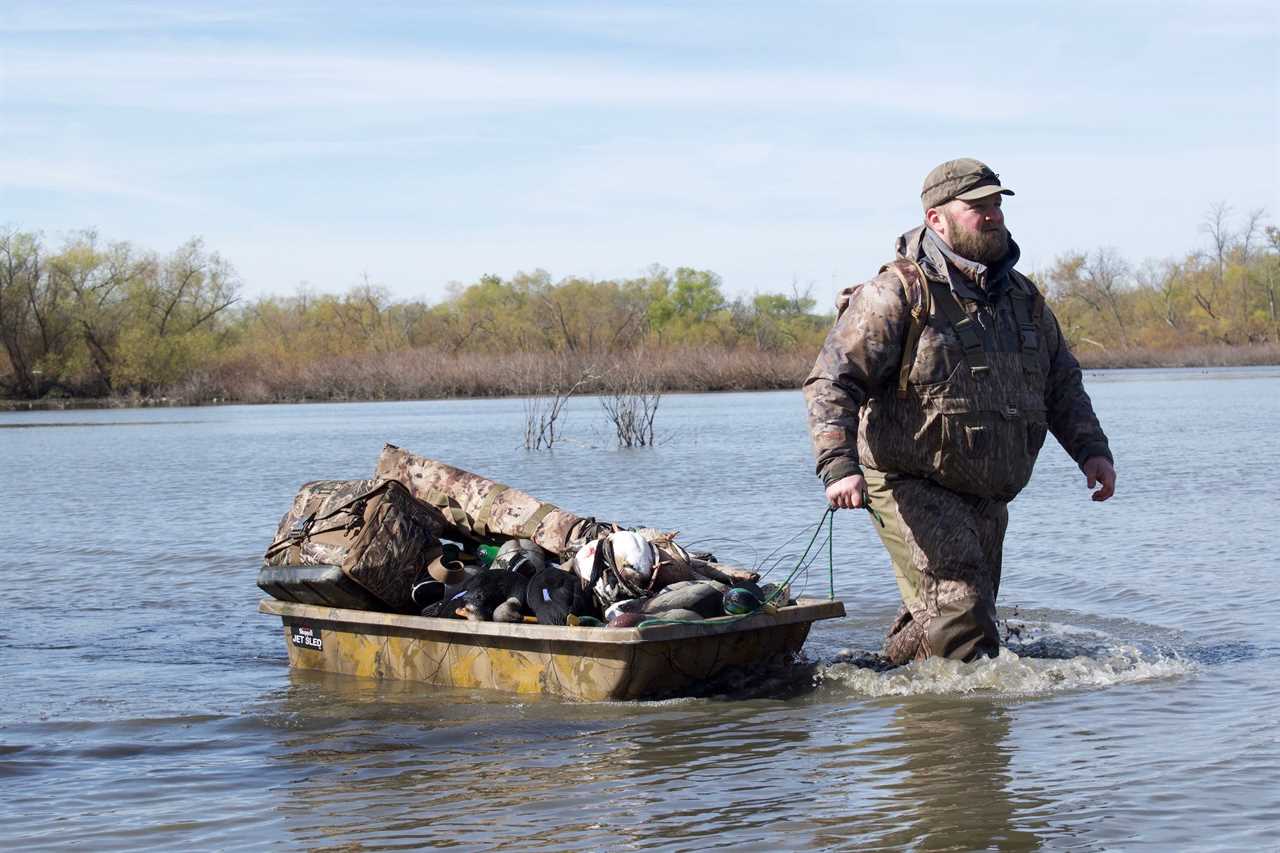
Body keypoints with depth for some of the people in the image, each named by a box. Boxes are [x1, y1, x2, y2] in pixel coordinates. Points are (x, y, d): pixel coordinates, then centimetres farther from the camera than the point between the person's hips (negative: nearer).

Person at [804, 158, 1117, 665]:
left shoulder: (1021, 297, 12)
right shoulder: (897, 294, -12)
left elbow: (1062, 384, 21)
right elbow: (831, 383, -17)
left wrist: (1091, 449, 5)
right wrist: (839, 466, -31)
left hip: (985, 498, 8)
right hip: (911, 488, -8)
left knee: (972, 615, 13)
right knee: (959, 607, -20)